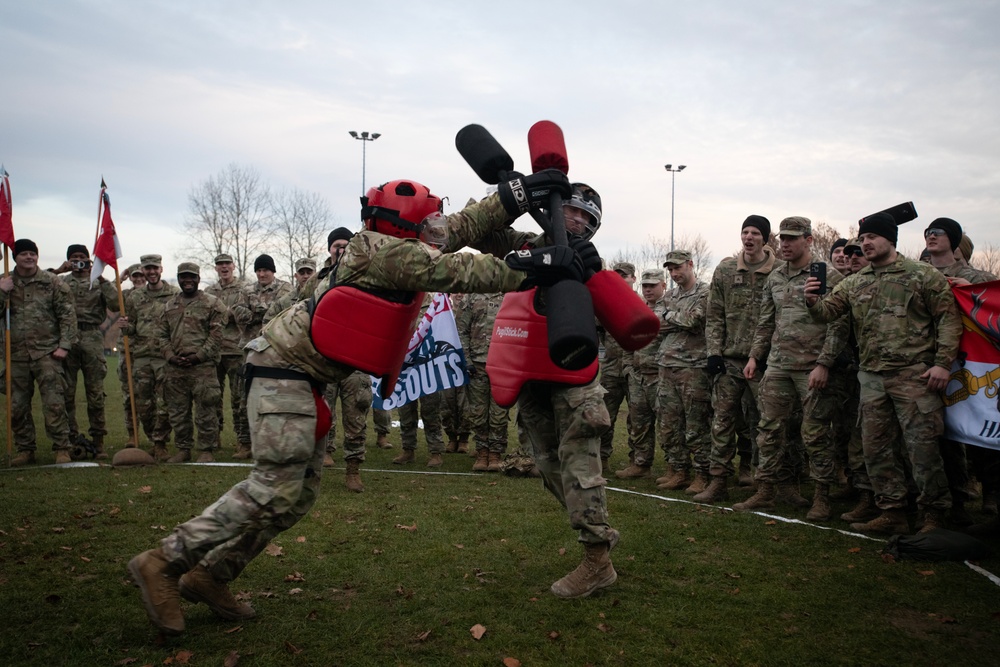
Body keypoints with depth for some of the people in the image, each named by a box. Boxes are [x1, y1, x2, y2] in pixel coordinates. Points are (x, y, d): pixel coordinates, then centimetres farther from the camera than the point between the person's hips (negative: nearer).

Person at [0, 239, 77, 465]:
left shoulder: (52, 282, 1)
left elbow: (67, 315, -1)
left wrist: (64, 345, -8)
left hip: (46, 352, -4)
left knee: (54, 403, -8)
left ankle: (62, 449, -2)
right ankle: (25, 450, 21)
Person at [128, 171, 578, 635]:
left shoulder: (395, 247, 10)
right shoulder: (384, 250, -17)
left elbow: (460, 228, 12)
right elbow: (456, 273, -23)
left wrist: (516, 195, 7)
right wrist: (530, 270, -21)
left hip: (306, 376, 10)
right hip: (284, 368, -10)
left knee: (299, 494, 9)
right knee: (275, 487, -14)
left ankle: (210, 576, 18)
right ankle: (163, 563, -5)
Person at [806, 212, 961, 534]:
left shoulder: (923, 275, 0)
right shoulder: (855, 283, 14)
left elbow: (948, 318, -2)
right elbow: (829, 311, 7)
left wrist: (943, 363, -10)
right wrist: (813, 301, -17)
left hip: (915, 375, -5)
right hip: (872, 378, 6)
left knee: (922, 446, -5)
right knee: (876, 447, 8)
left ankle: (935, 516, 9)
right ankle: (893, 513, 19)